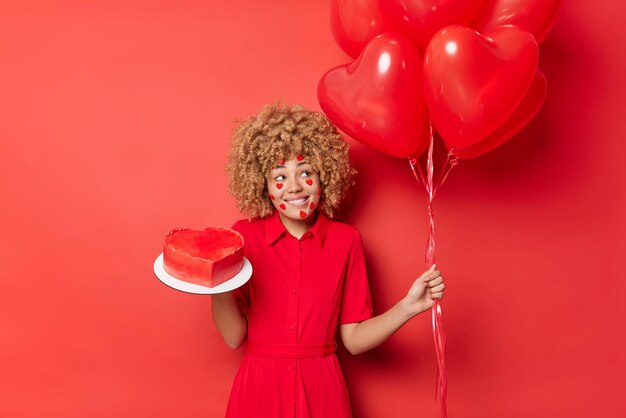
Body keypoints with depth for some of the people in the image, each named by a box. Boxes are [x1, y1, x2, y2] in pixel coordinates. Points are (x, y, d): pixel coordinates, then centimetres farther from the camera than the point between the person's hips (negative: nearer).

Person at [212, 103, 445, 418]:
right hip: (259, 389, 0)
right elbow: (234, 336, -6)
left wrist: (408, 306, -14)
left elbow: (354, 339, -3)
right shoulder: (245, 235, -6)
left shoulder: (346, 241, -4)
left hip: (321, 391, 1)